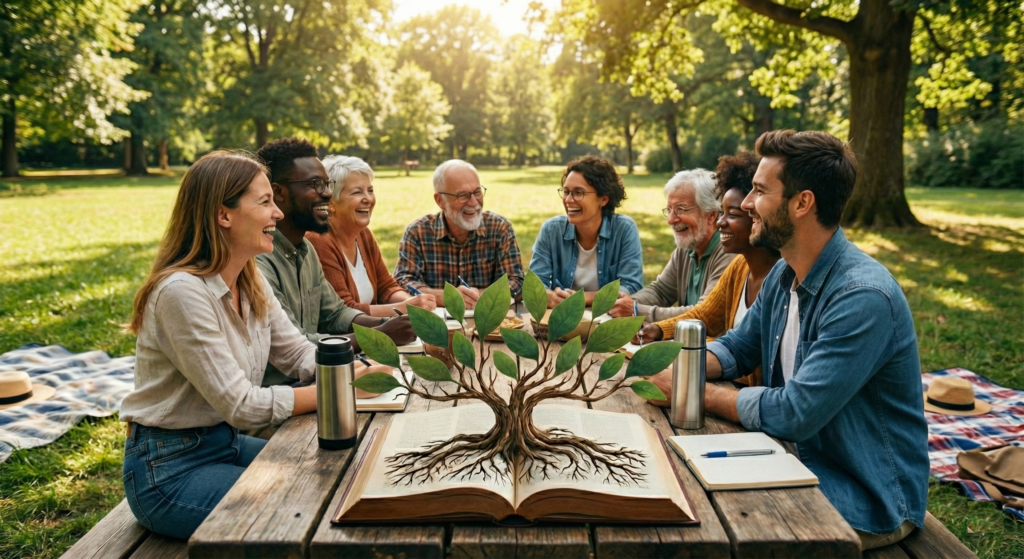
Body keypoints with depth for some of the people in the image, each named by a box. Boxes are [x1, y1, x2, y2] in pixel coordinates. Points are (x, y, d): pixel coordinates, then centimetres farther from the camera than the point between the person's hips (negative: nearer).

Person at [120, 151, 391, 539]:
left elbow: (298, 353, 5)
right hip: (169, 468, -8)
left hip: (226, 442, 8)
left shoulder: (252, 283, 0)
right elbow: (239, 404, -25)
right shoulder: (182, 291, -26)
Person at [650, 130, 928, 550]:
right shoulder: (782, 275, 0)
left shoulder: (863, 296, -27)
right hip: (800, 459, 7)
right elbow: (739, 347, 11)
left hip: (869, 497, -7)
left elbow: (792, 414, -30)